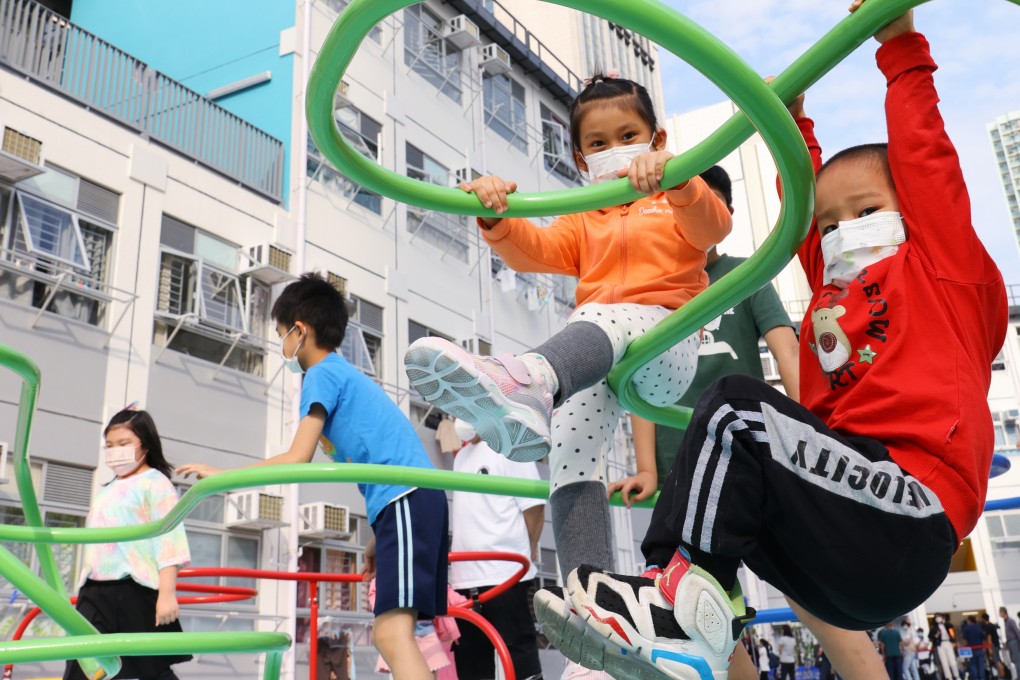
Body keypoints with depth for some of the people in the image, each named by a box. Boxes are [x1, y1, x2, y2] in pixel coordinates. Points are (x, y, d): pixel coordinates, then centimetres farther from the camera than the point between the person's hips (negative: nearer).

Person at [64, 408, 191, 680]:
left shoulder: (155, 483, -3)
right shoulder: (106, 490, 20)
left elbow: (168, 540, -12)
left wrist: (167, 593, -19)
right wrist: (86, 591, 21)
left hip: (136, 592, -7)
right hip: (95, 593, 7)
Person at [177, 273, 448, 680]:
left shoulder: (322, 373, 0)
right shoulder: (348, 375, 27)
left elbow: (297, 460, -9)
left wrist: (221, 474, 2)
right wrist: (380, 541, 24)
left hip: (406, 499, -10)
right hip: (418, 499, 10)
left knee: (392, 632, -16)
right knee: (388, 635, 10)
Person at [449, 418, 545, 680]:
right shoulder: (462, 457, 19)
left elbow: (534, 506, -9)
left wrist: (524, 554, -4)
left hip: (505, 573, -8)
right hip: (464, 576, 8)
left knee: (518, 651, -2)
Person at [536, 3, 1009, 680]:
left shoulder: (945, 268, 11)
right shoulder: (832, 293, 25)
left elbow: (925, 154, 6)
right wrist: (794, 121, 37)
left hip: (910, 520, -7)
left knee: (737, 406, -21)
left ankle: (691, 606, -22)